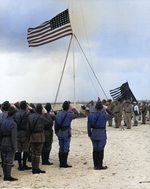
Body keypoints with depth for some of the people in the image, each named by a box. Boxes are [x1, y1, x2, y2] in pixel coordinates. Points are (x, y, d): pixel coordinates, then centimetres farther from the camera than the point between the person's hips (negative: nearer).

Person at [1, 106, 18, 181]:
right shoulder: (13, 123, -16)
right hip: (10, 145, -7)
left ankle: (5, 176, 18)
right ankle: (8, 176, 4)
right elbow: (13, 136, -17)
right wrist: (14, 147, -12)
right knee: (9, 160, 0)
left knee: (4, 160, 12)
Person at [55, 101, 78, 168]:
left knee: (61, 148, 12)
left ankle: (61, 163, 17)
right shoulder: (69, 115, -13)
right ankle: (64, 163, 0)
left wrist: (56, 132, 19)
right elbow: (76, 114, 6)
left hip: (59, 134, 6)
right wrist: (72, 108, 15)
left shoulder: (58, 114, 4)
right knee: (66, 148, 0)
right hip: (66, 134, -6)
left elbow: (55, 125, 10)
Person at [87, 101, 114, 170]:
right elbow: (112, 115, 6)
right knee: (100, 150, 3)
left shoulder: (91, 115, 1)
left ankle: (95, 165, 19)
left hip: (93, 135, 5)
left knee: (95, 150, 12)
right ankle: (99, 166, 7)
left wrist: (89, 134, 14)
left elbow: (89, 126, 4)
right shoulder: (104, 115, -12)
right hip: (101, 134, -4)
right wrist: (106, 109, 5)